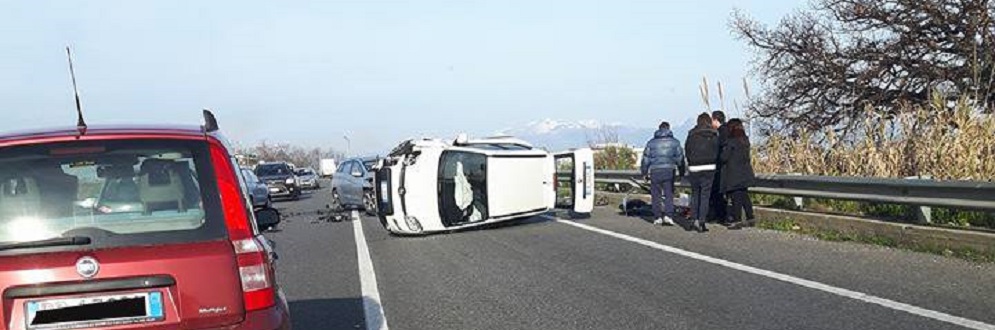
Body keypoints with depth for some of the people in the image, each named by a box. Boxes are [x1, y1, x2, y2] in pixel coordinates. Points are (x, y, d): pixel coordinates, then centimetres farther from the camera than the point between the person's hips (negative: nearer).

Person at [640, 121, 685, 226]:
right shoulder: (674, 142, 7)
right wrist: (681, 172, 17)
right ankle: (668, 215, -9)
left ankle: (658, 217, 8)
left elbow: (646, 158, 6)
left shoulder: (651, 142, 7)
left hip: (655, 171, 0)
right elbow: (680, 158, 9)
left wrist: (644, 172, 13)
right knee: (669, 194, 4)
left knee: (656, 195, 7)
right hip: (669, 170, 0)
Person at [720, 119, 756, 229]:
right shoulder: (745, 140, 8)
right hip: (745, 173, 7)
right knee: (745, 196, 15)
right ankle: (750, 218, 18)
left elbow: (724, 157, -14)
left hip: (734, 175, -7)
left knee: (736, 197, -4)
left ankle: (737, 220, -4)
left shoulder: (731, 142, -15)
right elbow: (746, 156, 14)